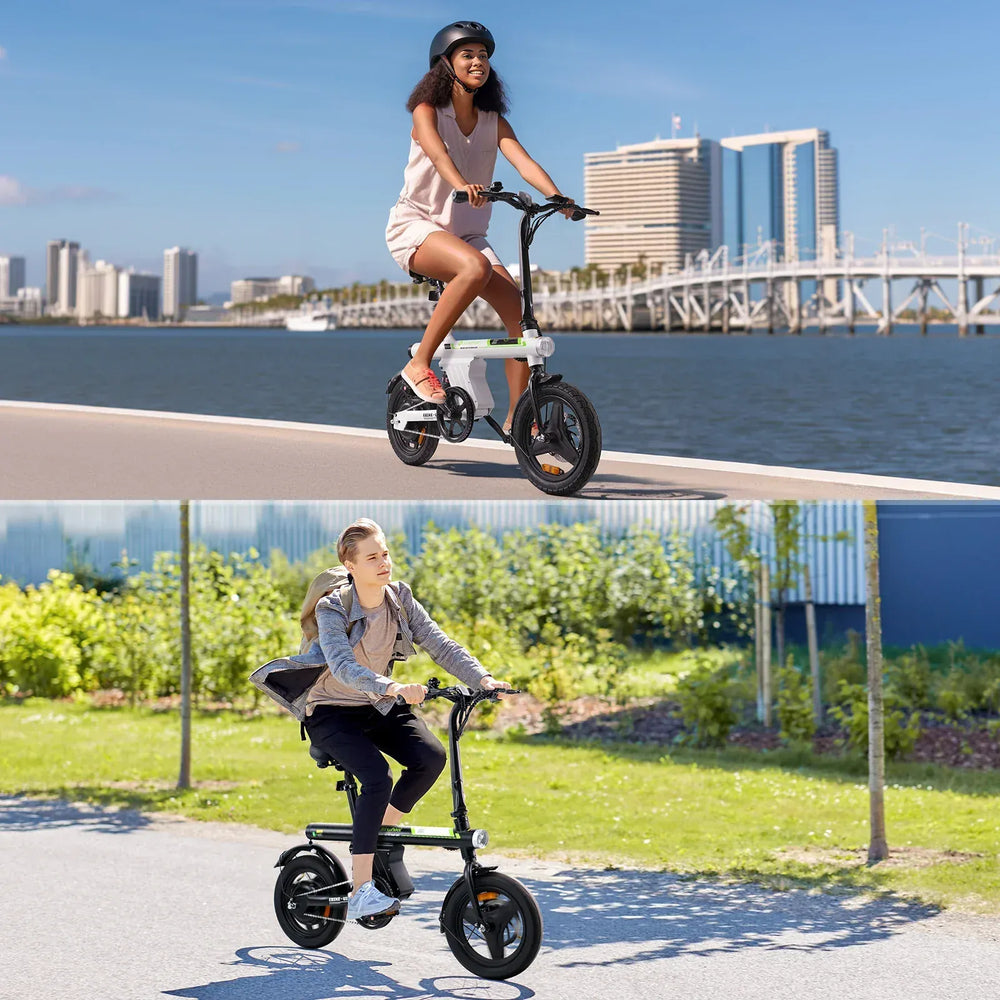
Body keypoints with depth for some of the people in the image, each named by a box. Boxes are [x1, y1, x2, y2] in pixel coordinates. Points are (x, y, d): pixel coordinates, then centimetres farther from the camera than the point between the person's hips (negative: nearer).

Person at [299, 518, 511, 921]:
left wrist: (483, 679, -27)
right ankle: (361, 891, -25)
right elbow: (343, 666, -35)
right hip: (332, 713, -5)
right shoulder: (332, 609, -19)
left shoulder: (400, 600, -3)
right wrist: (394, 688, -51)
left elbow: (440, 645, -10)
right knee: (377, 776, -30)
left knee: (430, 757, -22)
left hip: (379, 707, 5)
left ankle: (383, 832, 2)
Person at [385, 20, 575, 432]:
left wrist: (557, 196, -29)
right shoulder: (427, 111, -5)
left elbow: (523, 161, -9)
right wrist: (461, 184, -49)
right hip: (416, 225, -5)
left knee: (519, 313, -14)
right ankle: (419, 364, -27)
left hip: (466, 234, 5)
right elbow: (437, 152, -27)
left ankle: (518, 418, -2)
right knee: (476, 267, -38)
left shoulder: (493, 121, 8)